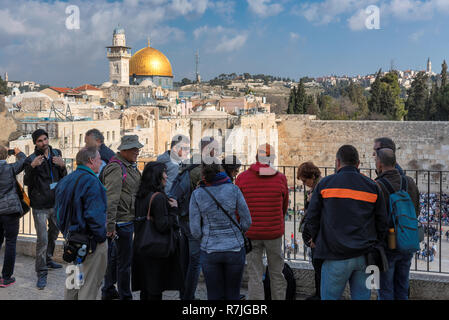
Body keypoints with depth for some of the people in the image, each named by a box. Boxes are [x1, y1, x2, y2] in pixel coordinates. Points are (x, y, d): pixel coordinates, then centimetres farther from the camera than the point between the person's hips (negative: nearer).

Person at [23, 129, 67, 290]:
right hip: (40, 206, -5)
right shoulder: (31, 159, -9)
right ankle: (41, 273, -1)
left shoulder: (56, 154, 5)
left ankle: (48, 259, 42)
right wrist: (32, 167, -33)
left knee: (53, 233, 21)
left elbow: (64, 178, 7)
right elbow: (27, 182, -17)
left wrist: (62, 166, -14)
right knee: (42, 239, -7)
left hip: (56, 203, 5)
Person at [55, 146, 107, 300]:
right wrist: (101, 237, -13)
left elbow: (59, 210, 15)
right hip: (90, 241, -8)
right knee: (89, 284, 1)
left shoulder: (65, 181, 9)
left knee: (72, 280, 21)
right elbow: (94, 215, -25)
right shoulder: (91, 181, -19)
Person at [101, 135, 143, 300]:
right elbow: (111, 198, -23)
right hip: (122, 220, -10)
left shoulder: (131, 166, 15)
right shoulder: (116, 168, -17)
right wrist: (110, 225, -26)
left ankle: (108, 291, 32)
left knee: (116, 256, 19)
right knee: (124, 260, -3)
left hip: (129, 220, 10)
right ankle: (125, 296, 6)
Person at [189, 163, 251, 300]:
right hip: (235, 250, 0)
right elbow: (247, 222, -3)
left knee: (214, 296, 11)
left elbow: (195, 230, -5)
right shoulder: (233, 190, -9)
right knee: (233, 295, 12)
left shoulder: (197, 195, -7)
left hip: (209, 251, 0)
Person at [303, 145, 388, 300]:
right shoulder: (372, 186, 6)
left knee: (329, 297, 5)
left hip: (336, 258, -3)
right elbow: (382, 222, 8)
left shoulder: (325, 184, -1)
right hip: (364, 256, 3)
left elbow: (312, 218, 1)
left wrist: (315, 239, 18)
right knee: (362, 296, 10)